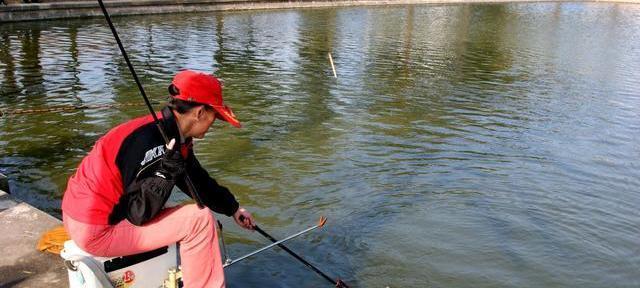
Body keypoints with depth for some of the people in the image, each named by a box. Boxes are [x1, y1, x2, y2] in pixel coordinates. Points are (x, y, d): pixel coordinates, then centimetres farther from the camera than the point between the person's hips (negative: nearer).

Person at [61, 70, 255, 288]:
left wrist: (233, 209, 27)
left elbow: (198, 181, 18)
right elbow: (138, 214, -21)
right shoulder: (150, 140, -24)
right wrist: (166, 172, -31)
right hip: (97, 231, -10)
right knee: (199, 220, -14)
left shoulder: (174, 137, 3)